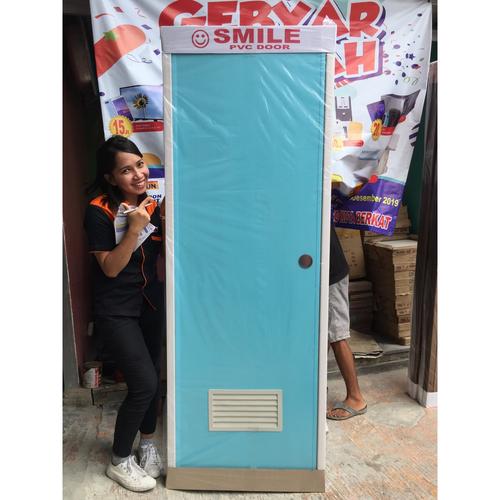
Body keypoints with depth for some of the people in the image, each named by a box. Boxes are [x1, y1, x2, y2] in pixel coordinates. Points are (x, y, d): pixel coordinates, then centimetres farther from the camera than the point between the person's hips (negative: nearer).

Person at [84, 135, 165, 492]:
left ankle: (147, 445, 36)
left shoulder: (151, 203, 1)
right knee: (144, 383, -8)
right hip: (116, 311, -5)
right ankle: (120, 462, 16)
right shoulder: (99, 211, -15)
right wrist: (135, 229, -27)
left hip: (151, 303, 6)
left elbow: (165, 254, 5)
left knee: (152, 378, 12)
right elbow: (110, 268, -17)